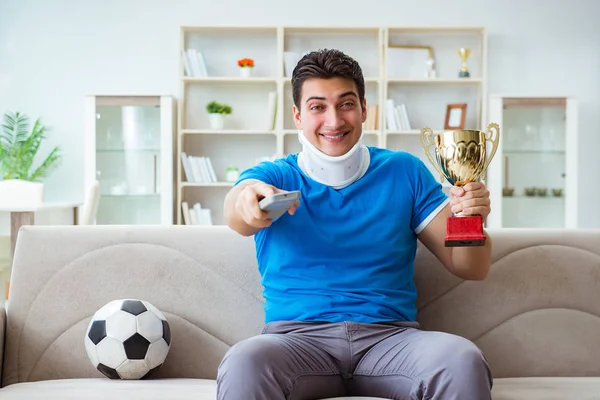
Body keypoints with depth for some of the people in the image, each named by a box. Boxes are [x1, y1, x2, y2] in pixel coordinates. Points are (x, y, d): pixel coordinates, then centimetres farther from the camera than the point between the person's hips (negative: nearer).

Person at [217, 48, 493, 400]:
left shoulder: (404, 171, 13)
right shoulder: (272, 177, 9)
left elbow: (470, 268, 11)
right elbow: (237, 213, -16)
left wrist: (469, 222, -12)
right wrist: (246, 201, -41)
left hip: (390, 335, 2)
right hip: (297, 337, -1)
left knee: (464, 361, -30)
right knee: (244, 362, -35)